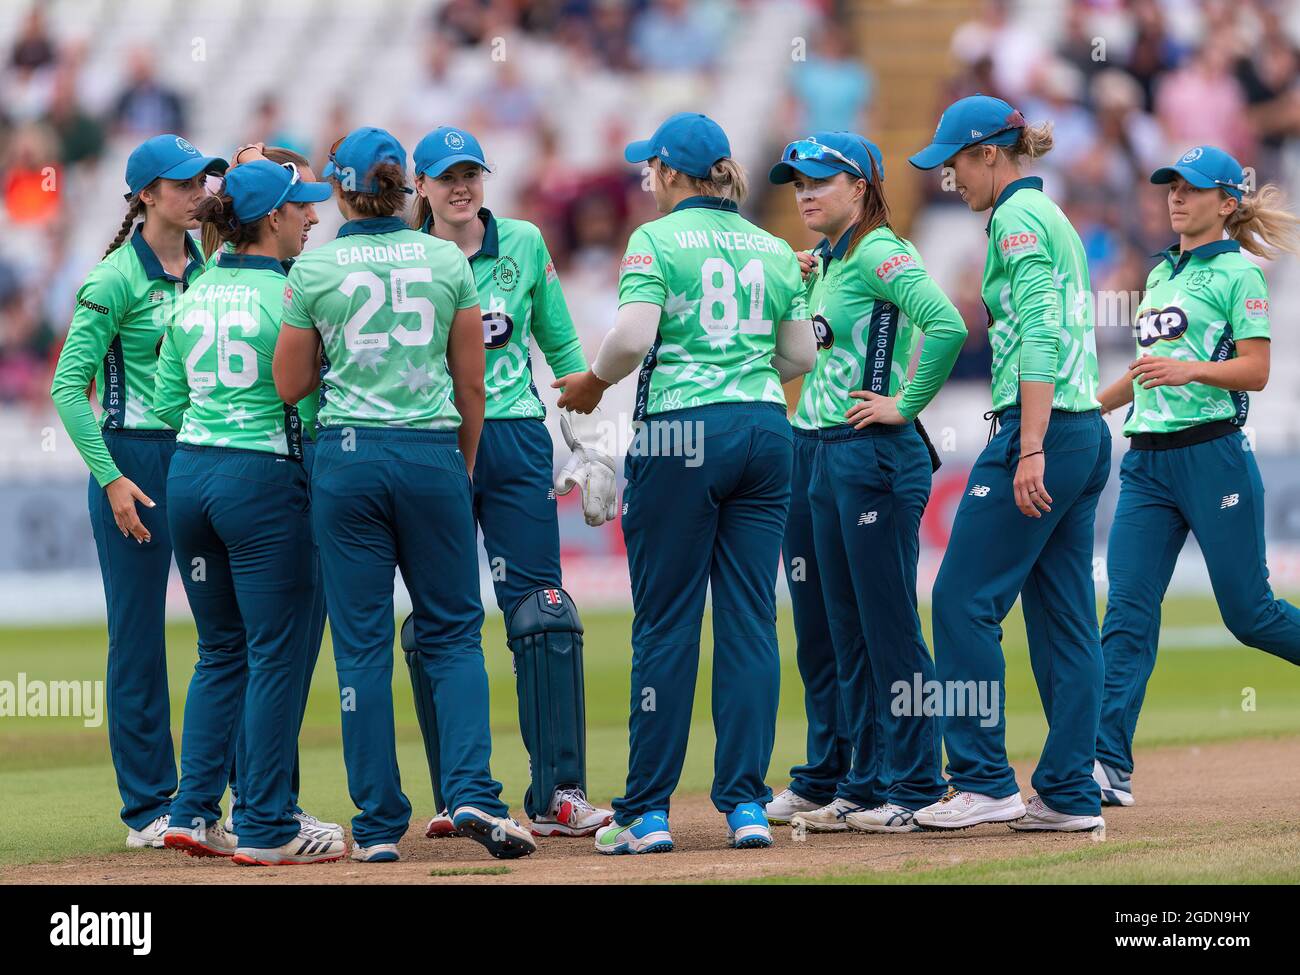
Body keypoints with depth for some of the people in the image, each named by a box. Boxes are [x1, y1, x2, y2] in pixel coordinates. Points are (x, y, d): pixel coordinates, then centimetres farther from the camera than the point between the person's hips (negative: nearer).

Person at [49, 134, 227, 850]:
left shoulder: (210, 269, 10)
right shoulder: (117, 278, -8)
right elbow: (68, 386, -10)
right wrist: (112, 479, -15)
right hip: (135, 461, -5)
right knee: (139, 636, 0)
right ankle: (147, 809, 7)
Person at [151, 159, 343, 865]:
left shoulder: (193, 296, 10)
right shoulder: (289, 297, -10)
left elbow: (167, 405, 13)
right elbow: (309, 403, -11)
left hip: (186, 475, 7)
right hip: (263, 477, -7)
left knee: (220, 651, 15)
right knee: (277, 653, -1)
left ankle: (194, 812, 11)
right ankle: (266, 828, -2)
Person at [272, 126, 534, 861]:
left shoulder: (316, 269, -1)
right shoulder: (447, 261, 3)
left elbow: (291, 385, 4)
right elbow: (471, 385, 6)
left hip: (348, 456, -1)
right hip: (432, 454, 1)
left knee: (363, 643, 4)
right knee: (453, 633, 9)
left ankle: (379, 823, 3)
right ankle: (472, 792, -10)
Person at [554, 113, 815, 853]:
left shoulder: (658, 240, -3)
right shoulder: (773, 249, 12)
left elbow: (632, 336, -15)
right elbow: (801, 355, 14)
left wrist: (595, 381, 4)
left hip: (681, 434, -4)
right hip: (765, 431, 5)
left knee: (667, 624, -1)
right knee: (751, 620, 5)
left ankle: (648, 812, 1)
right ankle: (747, 803, 2)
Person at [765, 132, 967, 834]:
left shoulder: (879, 254, -11)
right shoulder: (823, 264, 16)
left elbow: (947, 325, -25)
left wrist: (905, 405, -19)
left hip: (872, 455, -9)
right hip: (811, 454, 9)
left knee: (885, 627, -5)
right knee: (825, 629, 13)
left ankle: (913, 788, 0)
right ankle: (829, 783, 21)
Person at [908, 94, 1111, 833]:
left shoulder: (1018, 219, -9)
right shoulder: (1053, 217, 20)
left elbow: (1040, 337, -19)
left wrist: (1029, 450, -24)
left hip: (1040, 428, -10)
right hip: (1088, 432, 10)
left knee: (965, 600, -6)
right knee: (1065, 616, 8)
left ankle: (984, 781, -6)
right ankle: (1070, 793, 7)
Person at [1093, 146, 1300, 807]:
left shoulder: (1237, 271, -3)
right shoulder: (1161, 274, 18)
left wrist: (1189, 369, -25)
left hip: (1212, 455, -6)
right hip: (1146, 461, 7)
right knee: (1127, 612, -6)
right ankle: (1109, 766, -13)